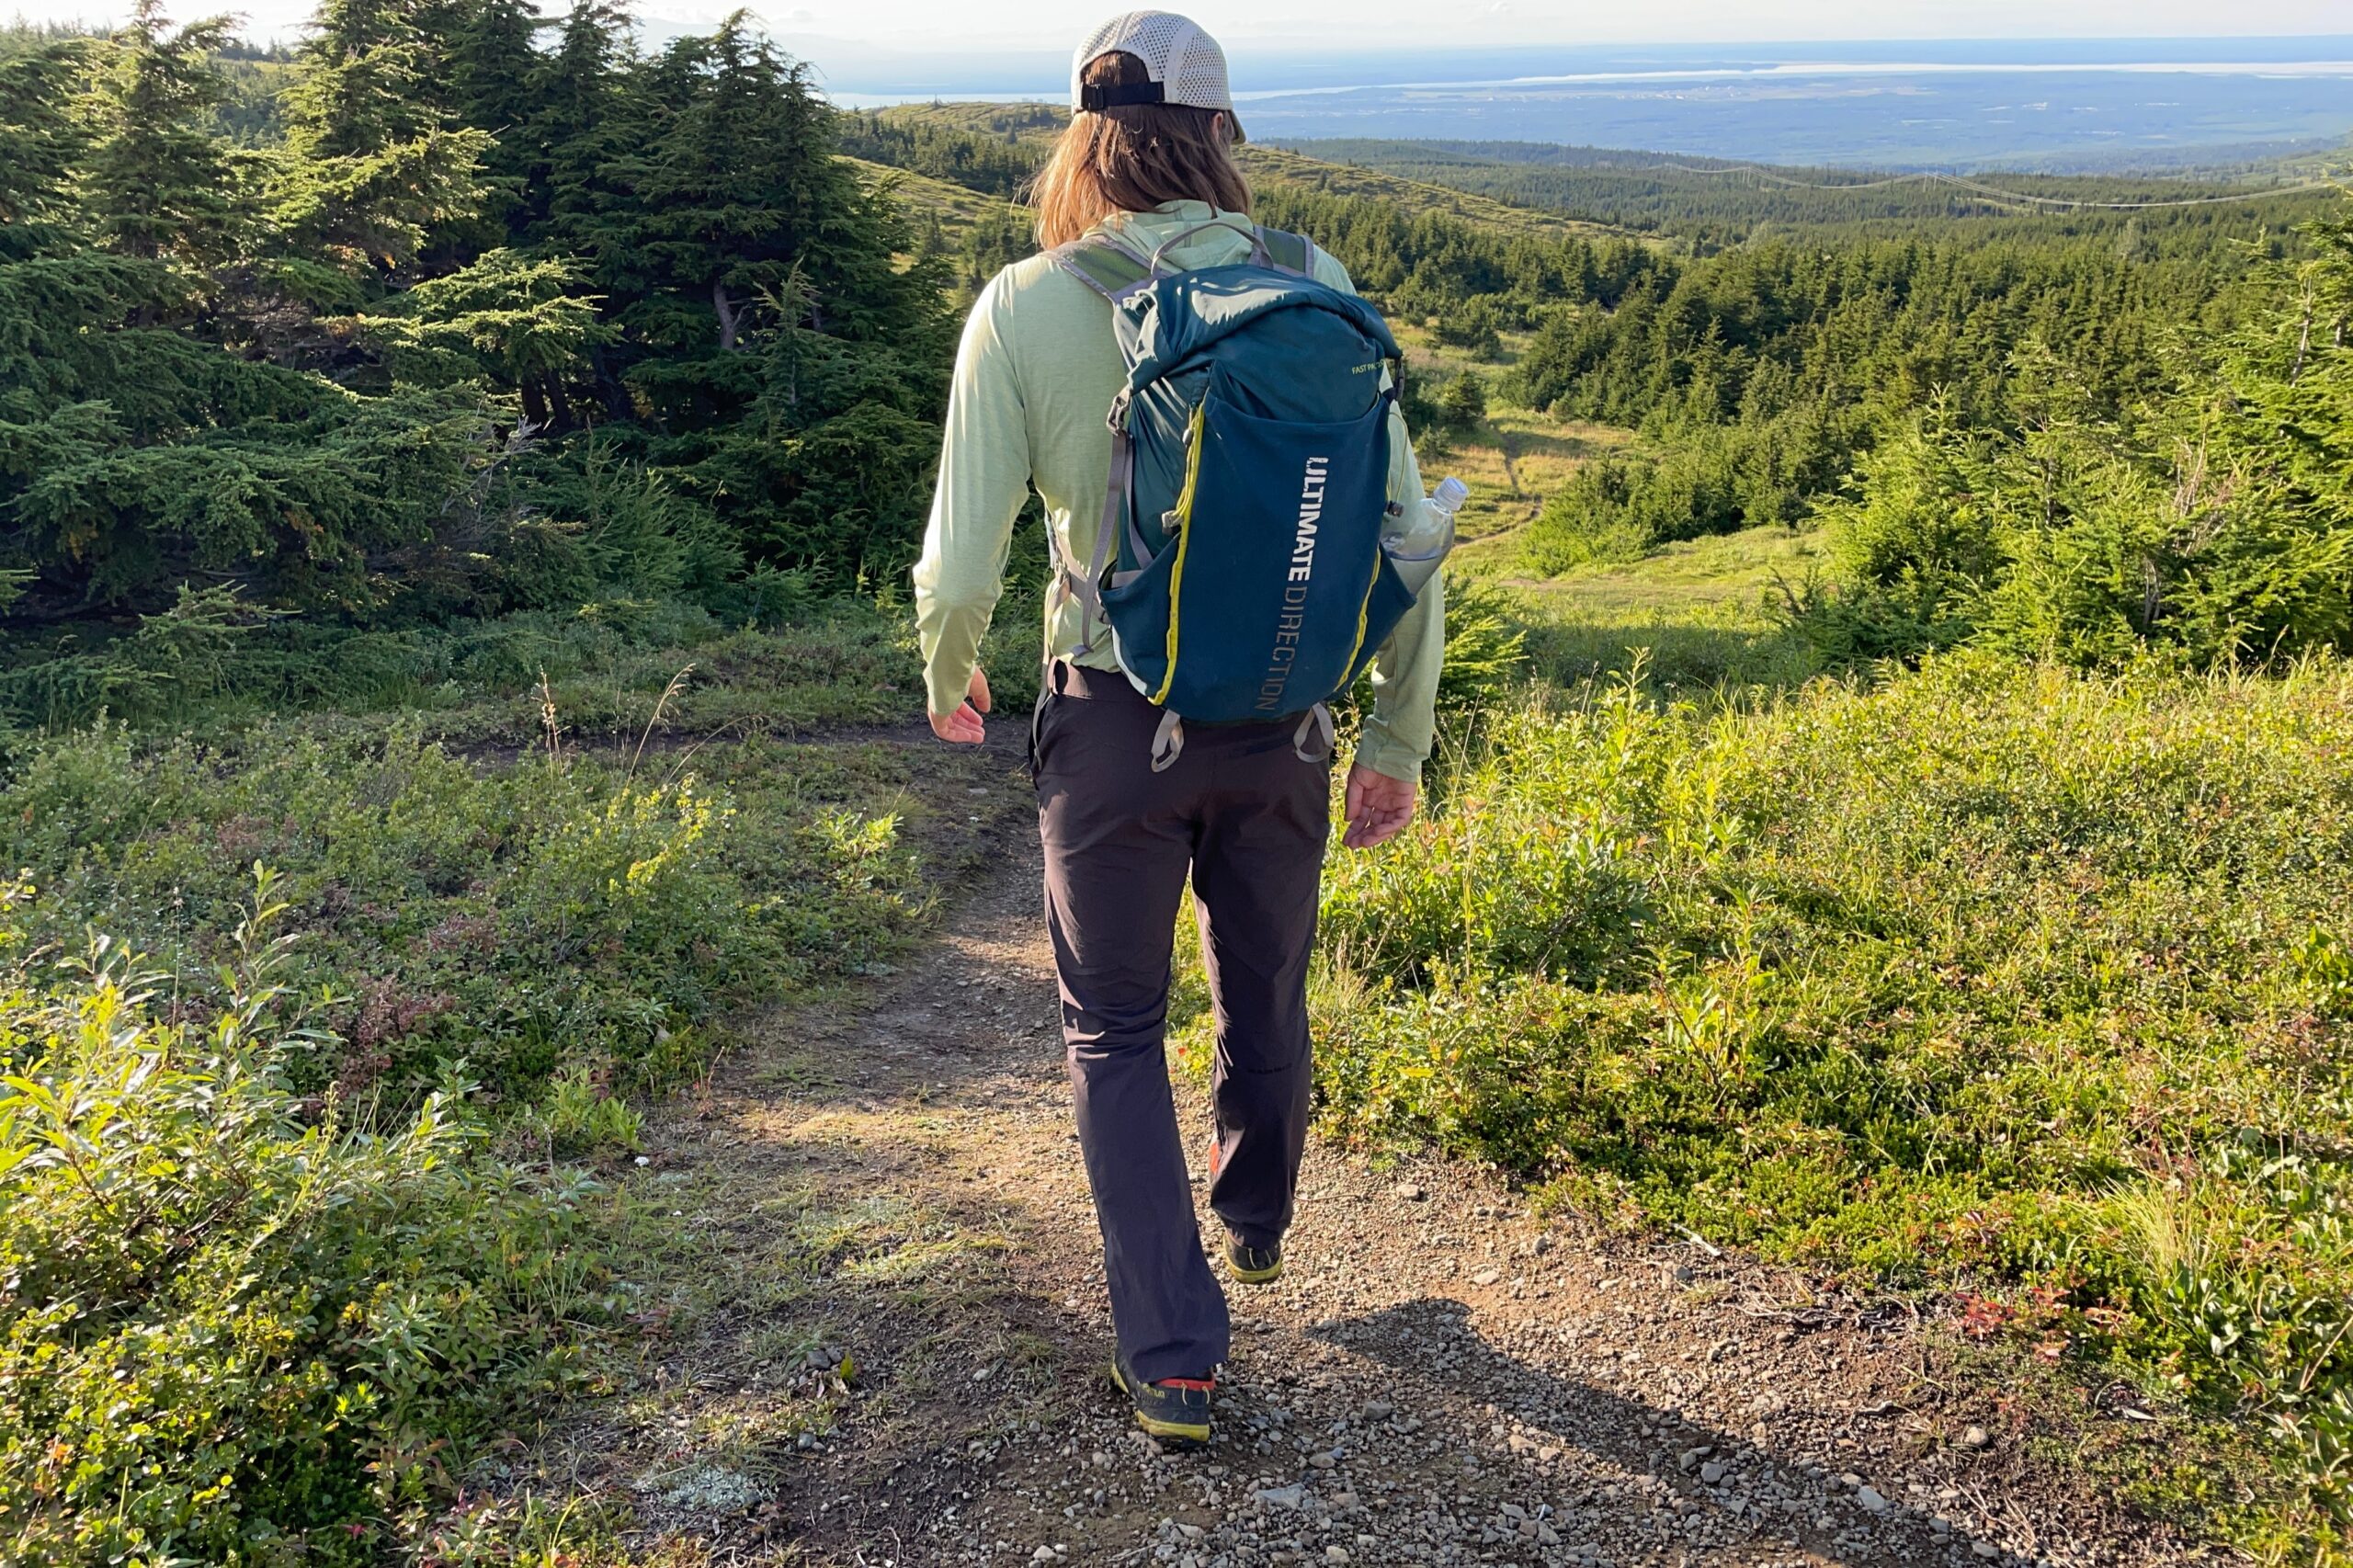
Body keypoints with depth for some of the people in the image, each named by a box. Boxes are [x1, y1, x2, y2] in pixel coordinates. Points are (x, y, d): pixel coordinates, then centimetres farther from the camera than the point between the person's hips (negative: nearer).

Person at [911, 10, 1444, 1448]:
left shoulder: (1025, 308, -12)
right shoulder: (1316, 287, -5)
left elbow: (960, 566, -11)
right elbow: (1406, 532, -3)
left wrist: (951, 682, 11)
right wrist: (1399, 738, 8)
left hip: (1115, 723, -2)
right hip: (1282, 723, 3)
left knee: (1117, 1031, 17)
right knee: (1267, 988, 27)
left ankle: (1176, 1358, 16)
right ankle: (1256, 1223, 52)